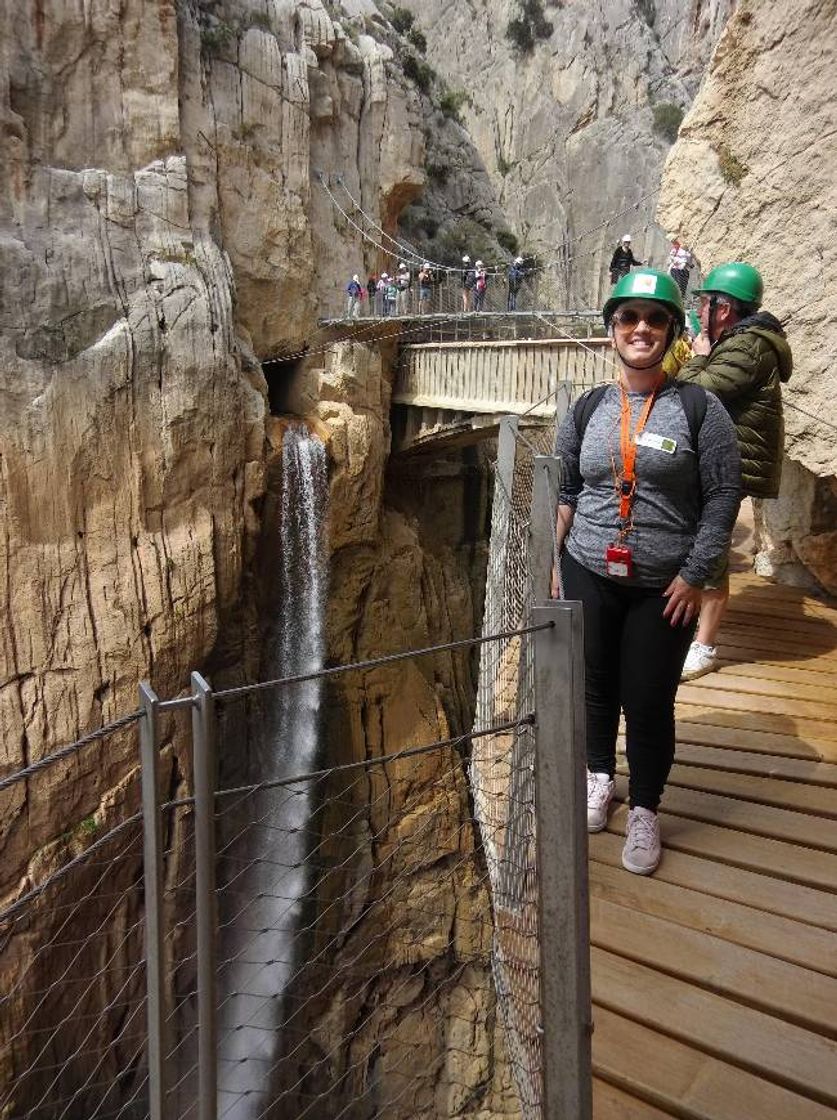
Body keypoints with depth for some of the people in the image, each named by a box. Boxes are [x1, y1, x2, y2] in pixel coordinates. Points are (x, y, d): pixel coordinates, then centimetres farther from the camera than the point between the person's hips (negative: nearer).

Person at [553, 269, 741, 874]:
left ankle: (645, 810, 26)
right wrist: (555, 561, 5)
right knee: (596, 687, 15)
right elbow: (564, 491, 9)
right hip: (589, 576, 3)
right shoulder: (588, 409, 3)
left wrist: (694, 576, -10)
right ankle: (600, 775, 41)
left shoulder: (699, 407, -6)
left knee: (649, 703, 5)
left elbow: (724, 494, -7)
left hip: (663, 586, -2)